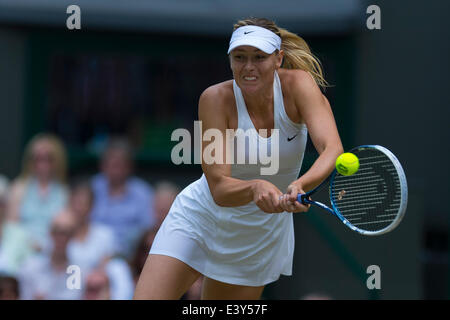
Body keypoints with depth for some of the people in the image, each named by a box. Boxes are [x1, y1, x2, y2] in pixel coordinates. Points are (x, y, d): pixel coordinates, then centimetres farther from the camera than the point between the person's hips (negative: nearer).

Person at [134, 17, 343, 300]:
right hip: (199, 220, -2)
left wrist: (300, 186, -53)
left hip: (263, 234, 2)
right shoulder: (216, 99, -21)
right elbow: (219, 189, -26)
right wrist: (256, 188, -48)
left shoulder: (298, 84, -18)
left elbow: (333, 149, -33)